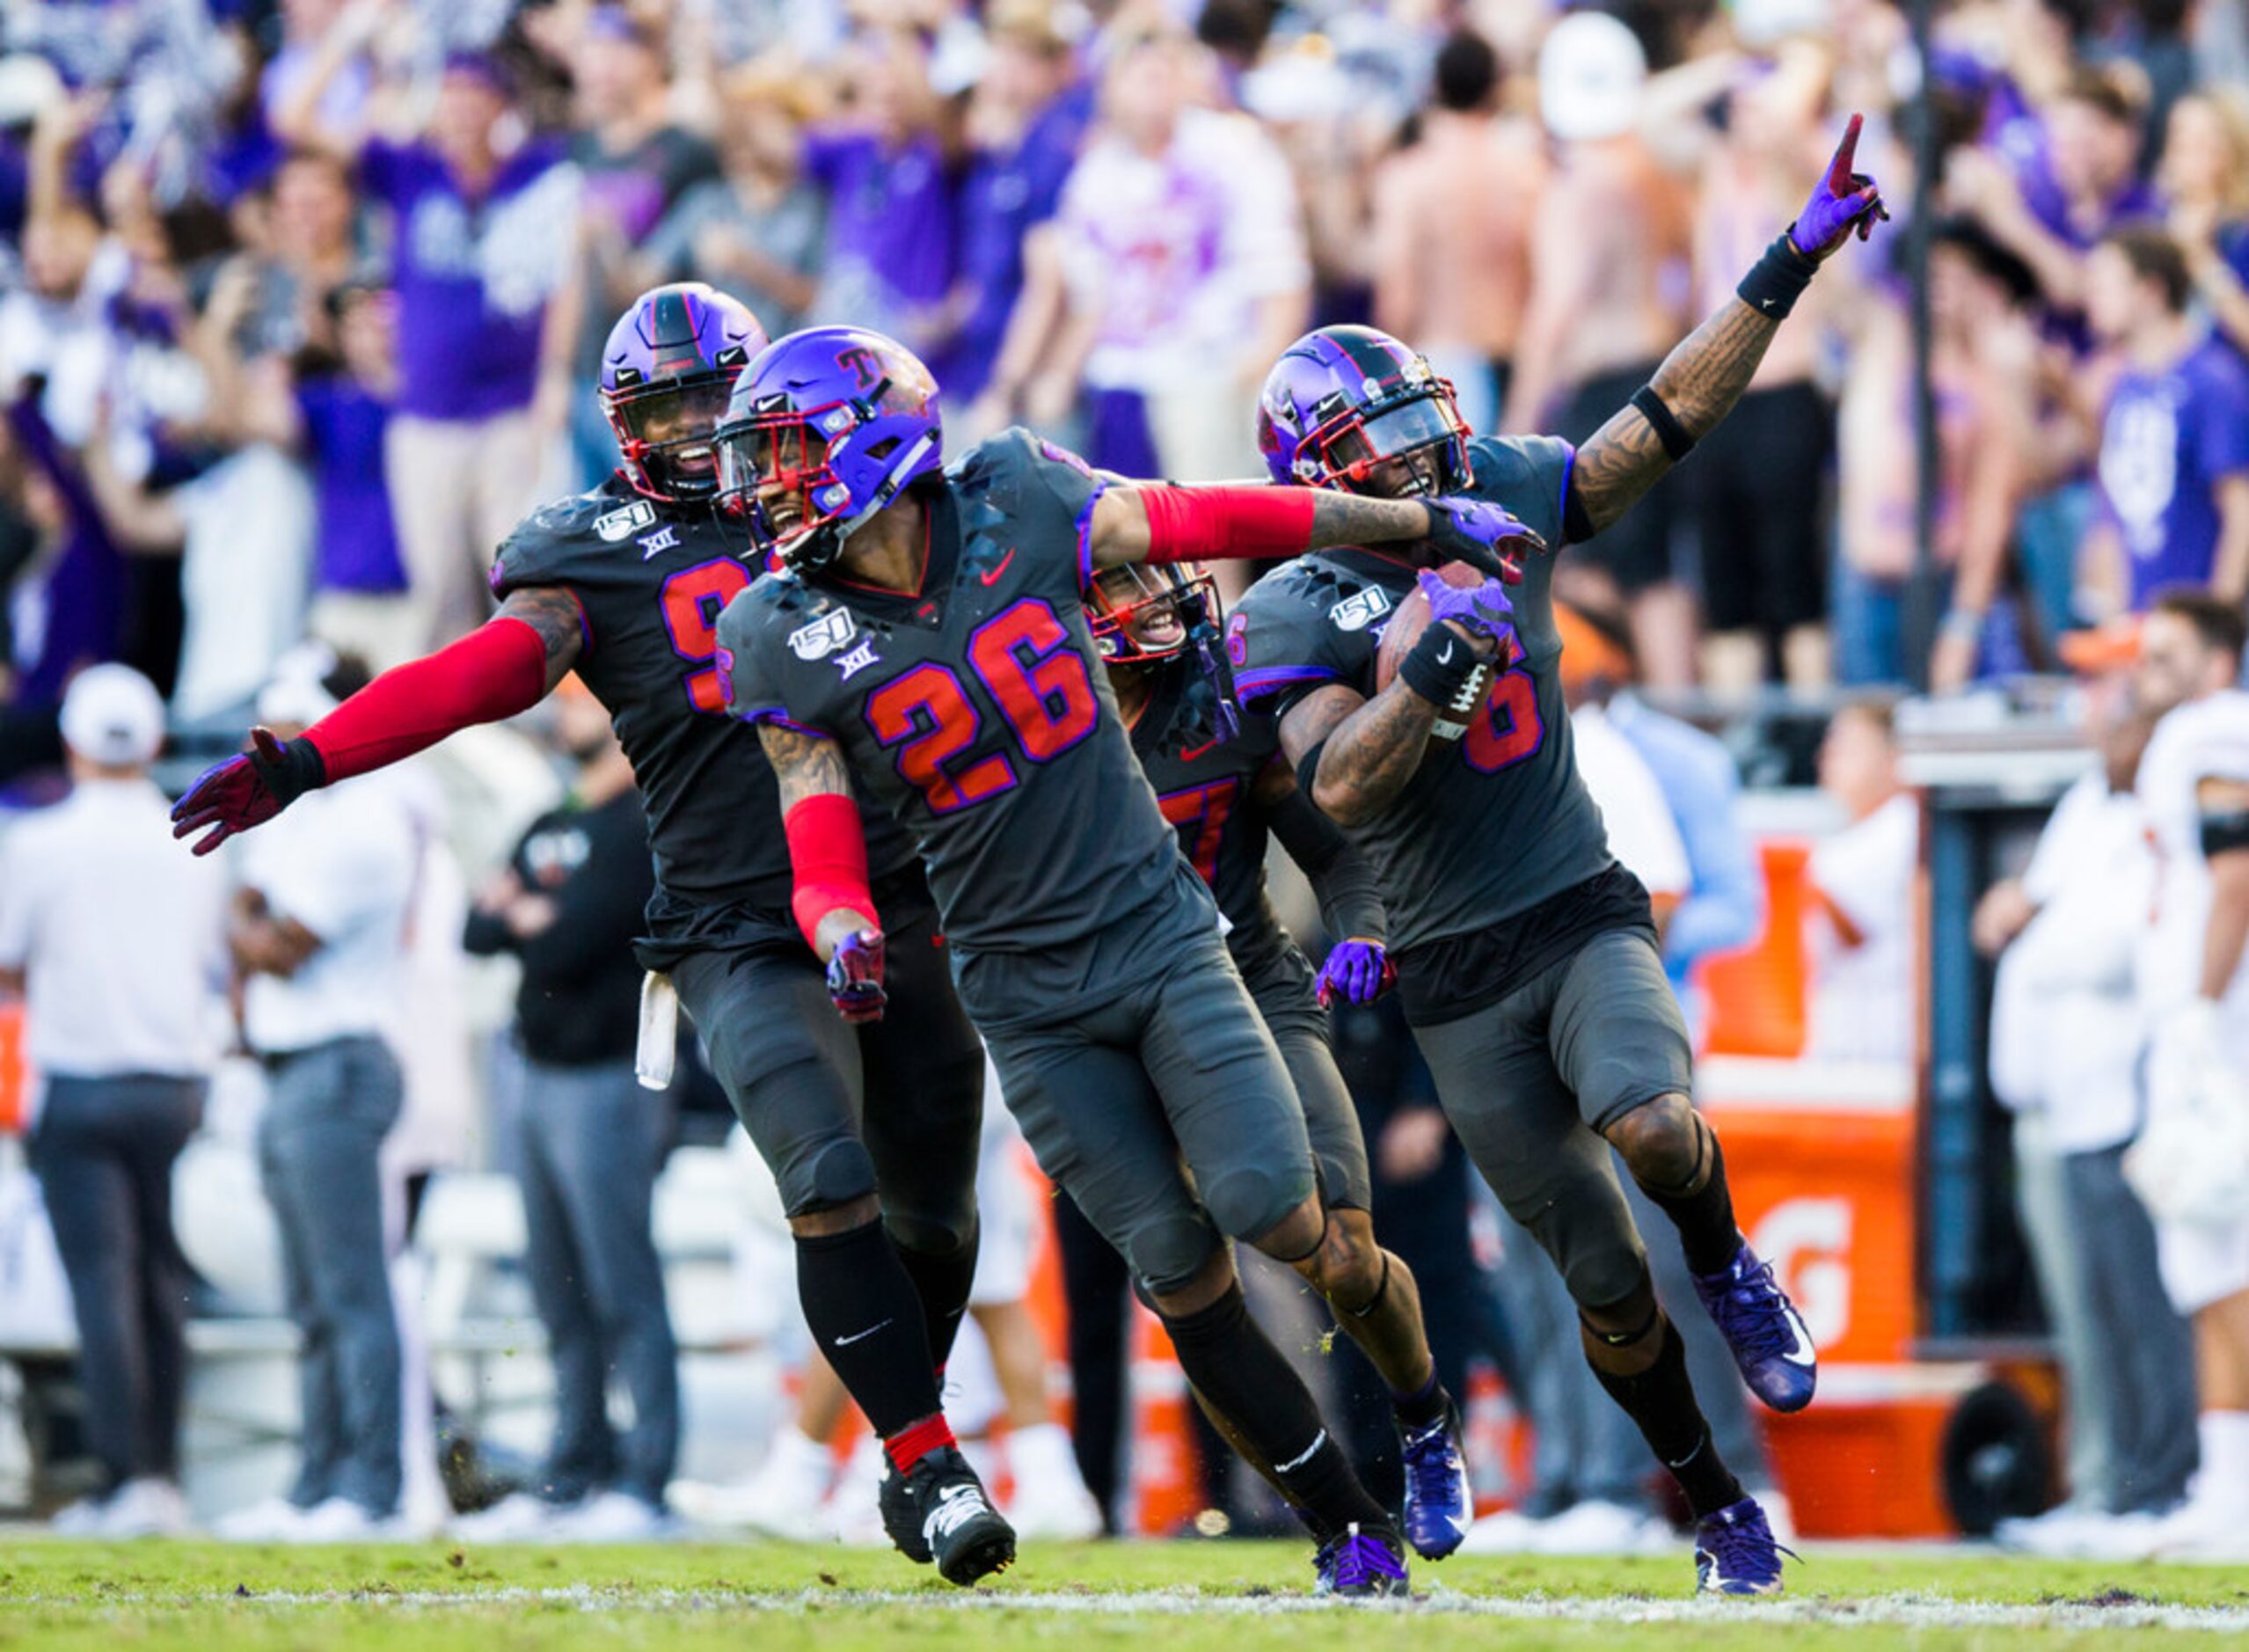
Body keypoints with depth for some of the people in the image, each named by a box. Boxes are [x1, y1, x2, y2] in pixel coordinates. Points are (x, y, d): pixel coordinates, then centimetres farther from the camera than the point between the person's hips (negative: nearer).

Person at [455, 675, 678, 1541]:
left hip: (607, 1079, -9)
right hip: (543, 1080, 9)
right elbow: (478, 932, 10)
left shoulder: (643, 829, -11)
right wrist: (536, 921, -9)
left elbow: (566, 947, -17)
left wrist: (524, 917, 3)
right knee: (562, 1300, 11)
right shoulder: (550, 830, 17)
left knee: (625, 1293, -9)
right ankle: (574, 1477, 15)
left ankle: (643, 1487, -10)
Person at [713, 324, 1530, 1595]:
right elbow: (824, 858, -5)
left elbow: (1225, 523, 3)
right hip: (1028, 995, 0)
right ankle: (1352, 1525, 11)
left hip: (1159, 929, 0)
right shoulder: (792, 646, -7)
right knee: (1180, 1270, -2)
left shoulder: (1023, 512, -7)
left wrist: (1425, 521, 13)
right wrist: (845, 935, -29)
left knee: (1268, 1207, -16)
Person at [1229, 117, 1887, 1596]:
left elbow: (1667, 421, 0)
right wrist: (1435, 665, -35)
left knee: (1656, 1128, -31)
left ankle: (1728, 1263, 4)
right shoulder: (1293, 615, -10)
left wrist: (1787, 271, -6)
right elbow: (1343, 785, -23)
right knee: (1606, 1284, 3)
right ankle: (1721, 1511, 23)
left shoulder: (1503, 502, 1)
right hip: (1460, 978, -1)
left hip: (1584, 910, 2)